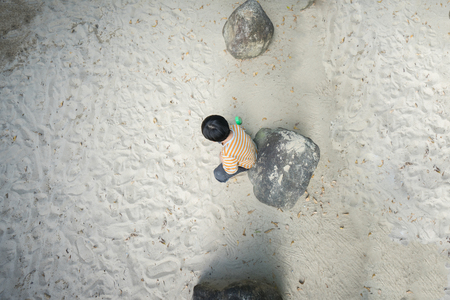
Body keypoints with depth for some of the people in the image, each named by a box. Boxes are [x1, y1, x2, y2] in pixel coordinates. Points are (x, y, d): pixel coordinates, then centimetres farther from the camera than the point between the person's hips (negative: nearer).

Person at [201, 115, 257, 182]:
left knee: (219, 175, 5)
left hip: (247, 165, -5)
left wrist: (223, 161, -9)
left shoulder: (228, 155, -48)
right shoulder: (236, 127, -33)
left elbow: (231, 170, -26)